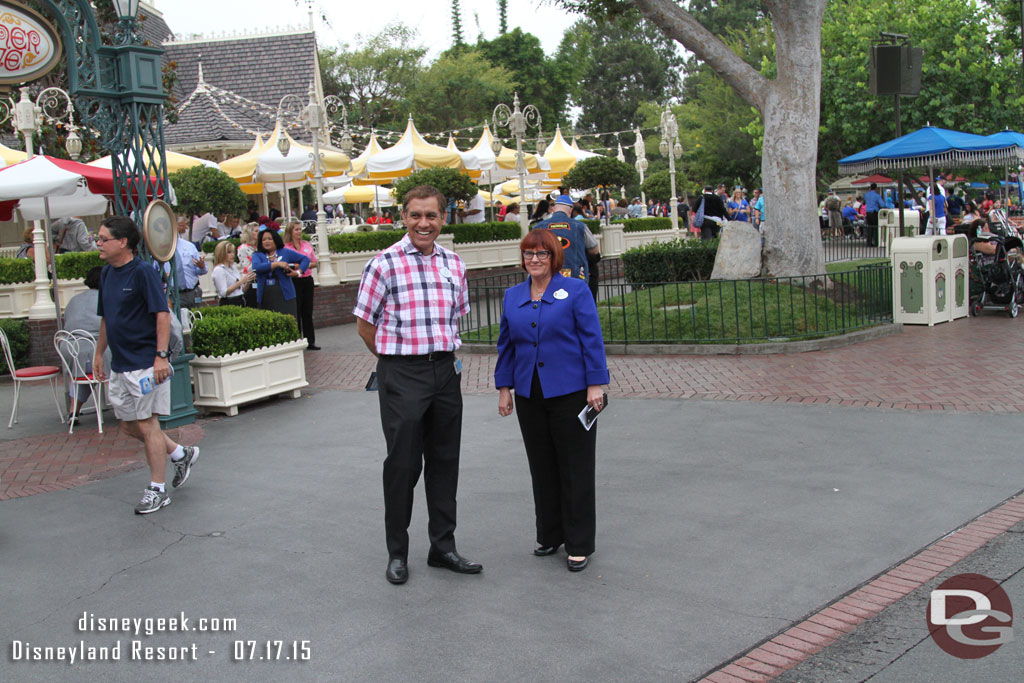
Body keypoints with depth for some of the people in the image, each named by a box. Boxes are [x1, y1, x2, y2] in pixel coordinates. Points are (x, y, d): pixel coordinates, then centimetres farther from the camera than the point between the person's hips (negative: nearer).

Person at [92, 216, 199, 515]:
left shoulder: (143, 272, -13)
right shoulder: (107, 274, 11)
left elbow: (162, 314, -18)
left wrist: (161, 355, -23)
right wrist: (99, 353, 22)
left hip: (145, 363, -8)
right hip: (119, 365, 8)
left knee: (147, 425, -1)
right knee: (130, 426, 13)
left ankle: (157, 490, 10)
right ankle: (181, 454, 31)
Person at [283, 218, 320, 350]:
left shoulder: (307, 245, 11)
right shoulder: (285, 247, -4)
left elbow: (315, 263, 11)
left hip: (307, 280, 5)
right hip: (294, 281, -5)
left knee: (308, 312, 9)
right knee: (296, 312, -2)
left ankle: (310, 341, 14)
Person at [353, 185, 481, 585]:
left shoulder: (454, 264, 8)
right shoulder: (385, 263, -8)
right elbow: (365, 325, -2)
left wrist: (447, 354, 15)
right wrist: (395, 360, 5)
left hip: (446, 372, 5)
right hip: (402, 376, -5)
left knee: (444, 462, 12)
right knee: (402, 464, 3)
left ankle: (443, 547, 25)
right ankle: (397, 553, 18)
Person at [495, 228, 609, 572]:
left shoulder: (574, 290, -3)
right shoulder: (513, 296, 10)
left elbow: (592, 339, -6)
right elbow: (506, 345, 15)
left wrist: (595, 385, -11)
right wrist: (504, 388, 10)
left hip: (571, 393, -4)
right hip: (529, 396, 5)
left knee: (575, 469, 2)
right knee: (542, 468, 13)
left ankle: (579, 544, 12)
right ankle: (549, 536, 27)